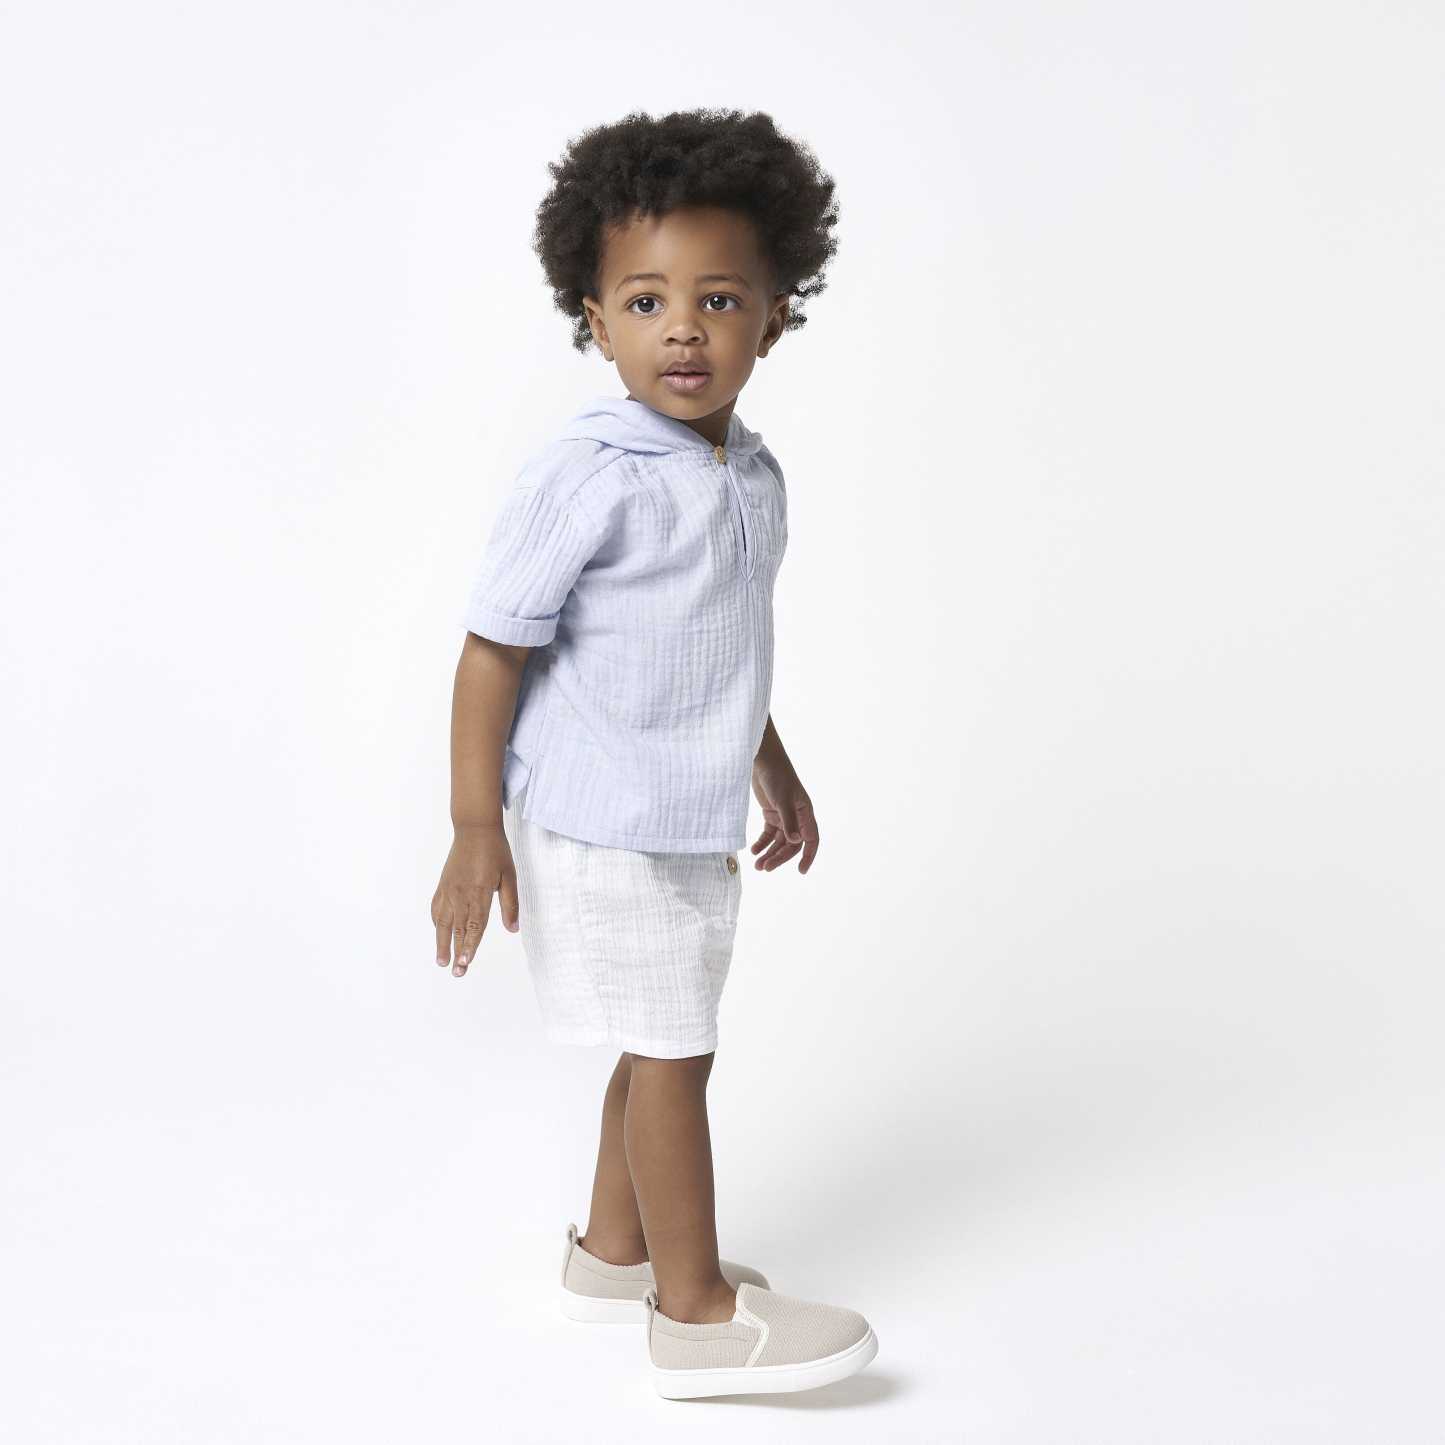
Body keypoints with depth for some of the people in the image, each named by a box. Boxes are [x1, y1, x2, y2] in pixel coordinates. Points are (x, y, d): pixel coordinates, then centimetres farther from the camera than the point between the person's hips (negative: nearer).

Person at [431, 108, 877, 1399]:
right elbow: (493, 647, -17)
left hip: (693, 822, 8)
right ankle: (696, 1314, 16)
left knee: (666, 1047, 19)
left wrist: (774, 771, 27)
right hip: (598, 828, -8)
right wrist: (476, 830, -19)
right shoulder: (585, 476, -20)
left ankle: (614, 1251, 38)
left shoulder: (753, 475, 5)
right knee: (669, 1053, 1)